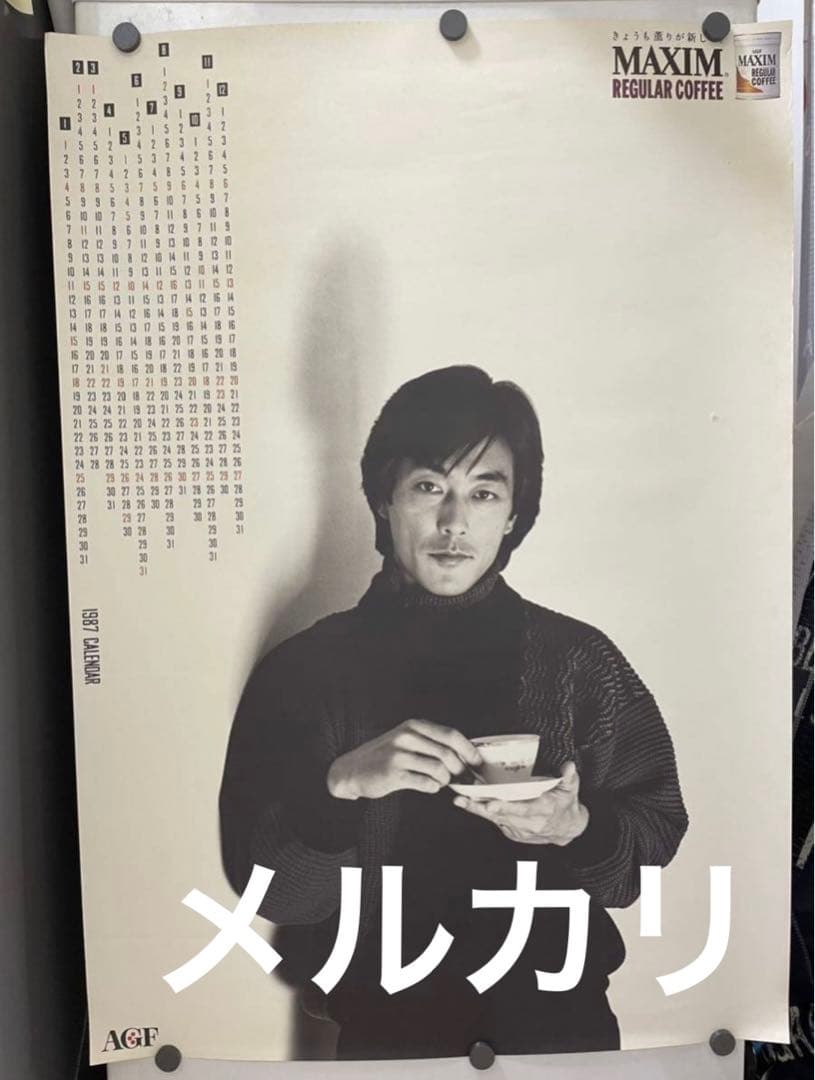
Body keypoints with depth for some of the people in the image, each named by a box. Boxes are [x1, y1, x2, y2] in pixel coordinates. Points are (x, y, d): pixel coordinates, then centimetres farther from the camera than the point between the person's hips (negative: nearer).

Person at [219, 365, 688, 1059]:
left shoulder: (581, 661, -1)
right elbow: (258, 880, -5)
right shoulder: (304, 668, -3)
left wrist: (577, 828, -15)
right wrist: (341, 785, -22)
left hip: (559, 1013, 1)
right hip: (383, 1021, 0)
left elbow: (657, 830, 5)